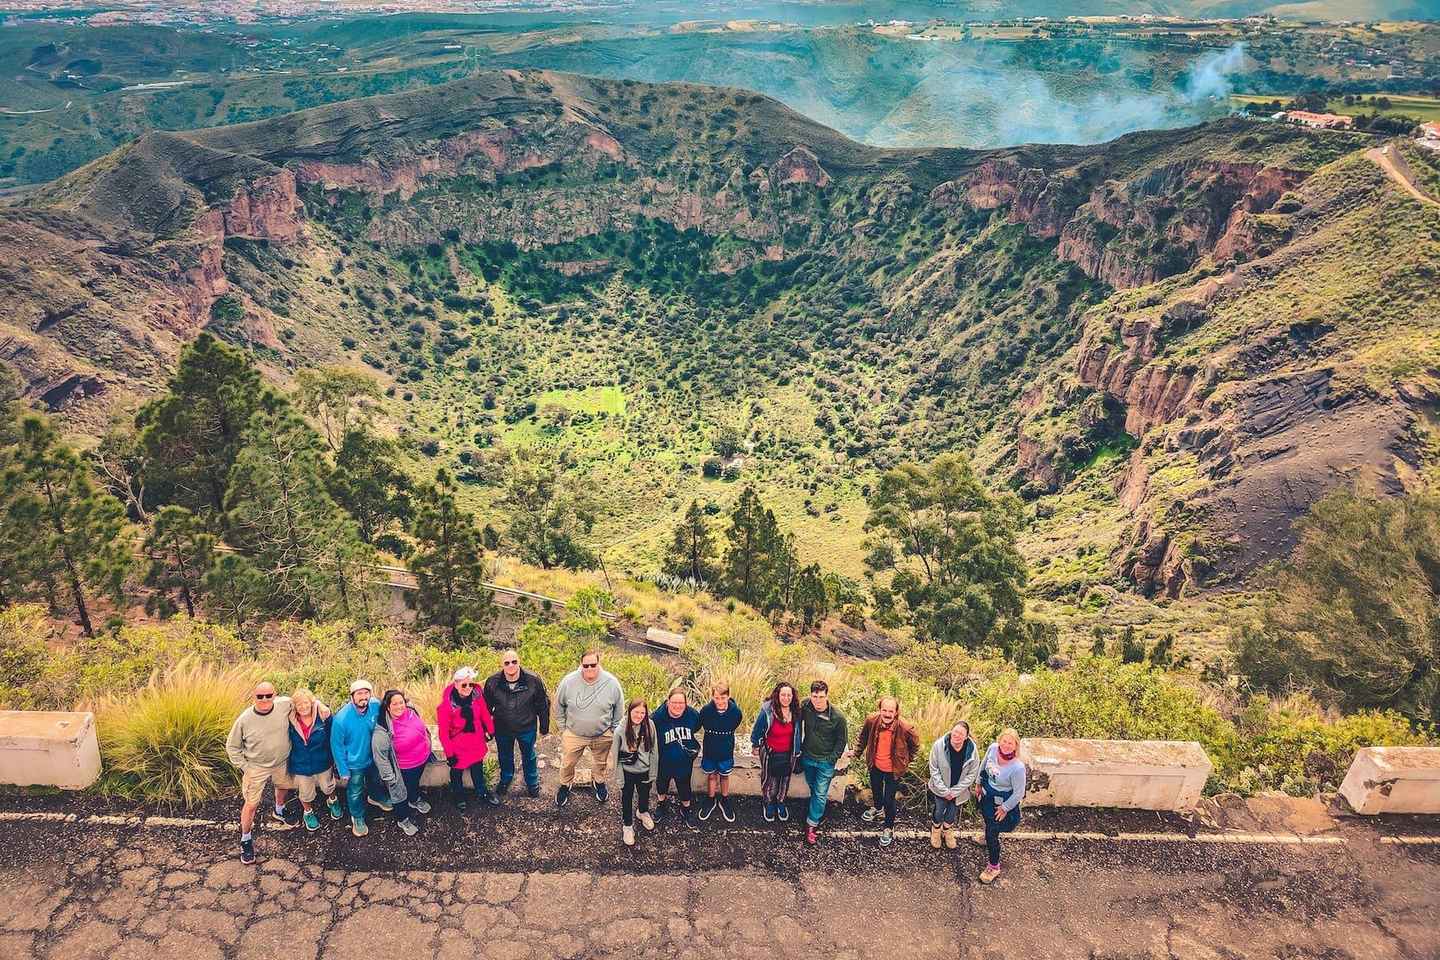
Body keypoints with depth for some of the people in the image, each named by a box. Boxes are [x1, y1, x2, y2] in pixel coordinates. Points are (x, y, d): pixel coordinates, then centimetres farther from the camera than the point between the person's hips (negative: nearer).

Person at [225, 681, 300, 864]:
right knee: (251, 804, 2)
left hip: (282, 763, 3)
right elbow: (232, 746, -9)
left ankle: (279, 812, 61)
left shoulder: (285, 705, -23)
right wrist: (244, 768, -11)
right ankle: (246, 840, 26)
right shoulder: (245, 719, -25)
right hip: (256, 767, -3)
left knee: (283, 787, 28)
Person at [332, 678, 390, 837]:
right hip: (354, 763, -4)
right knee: (355, 793, 18)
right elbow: (337, 746, -20)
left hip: (373, 757, 4)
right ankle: (357, 818, 46)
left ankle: (375, 797, 62)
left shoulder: (376, 706, -23)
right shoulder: (341, 718, -33)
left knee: (376, 781, 31)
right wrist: (343, 771, -14)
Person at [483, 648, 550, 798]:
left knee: (529, 756, 21)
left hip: (527, 729, -1)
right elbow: (487, 706, -3)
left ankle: (532, 783, 47)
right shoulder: (492, 682, -19)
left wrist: (544, 728, -3)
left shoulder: (533, 681, -23)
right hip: (502, 729, 1)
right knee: (505, 756, 25)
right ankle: (505, 779, 54)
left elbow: (543, 705, -10)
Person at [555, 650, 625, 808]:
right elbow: (559, 706, -3)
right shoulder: (568, 682, -21)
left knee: (600, 762, 24)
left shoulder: (611, 683, -20)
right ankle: (565, 785, 45)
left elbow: (619, 709, -3)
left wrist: (614, 730, 3)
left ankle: (599, 781, 53)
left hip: (603, 735, 1)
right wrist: (562, 728, 1)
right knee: (567, 763, 16)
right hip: (573, 734, 0)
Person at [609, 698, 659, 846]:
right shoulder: (620, 730, -19)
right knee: (627, 799, 15)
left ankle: (643, 813, 56)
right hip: (628, 772, -2)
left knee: (644, 795, 25)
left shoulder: (650, 726, -15)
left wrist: (652, 773, -3)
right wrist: (620, 777, -8)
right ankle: (627, 826, 39)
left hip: (645, 771, 2)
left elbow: (654, 751, -6)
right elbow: (615, 755, -10)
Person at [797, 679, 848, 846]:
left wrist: (832, 759, -8)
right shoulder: (805, 707, -18)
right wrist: (800, 747, 8)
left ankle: (812, 824, 17)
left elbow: (842, 741, -10)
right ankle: (824, 799, 52)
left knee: (820, 794, 3)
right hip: (807, 757, 4)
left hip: (825, 761, -4)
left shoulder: (837, 717, -26)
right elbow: (798, 723, 5)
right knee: (812, 786, 25)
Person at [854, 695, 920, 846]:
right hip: (875, 766, 4)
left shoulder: (904, 729, -30)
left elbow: (915, 744, -7)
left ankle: (889, 828, 33)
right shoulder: (871, 721, -24)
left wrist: (905, 761, 1)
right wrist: (857, 751, 6)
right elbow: (863, 737, 0)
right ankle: (877, 809, 62)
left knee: (889, 800, 6)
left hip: (893, 770, -4)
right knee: (875, 790, 29)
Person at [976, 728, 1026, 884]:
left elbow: (1019, 793, -23)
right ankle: (988, 837, 65)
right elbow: (983, 765, 0)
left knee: (992, 833, 5)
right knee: (987, 819, 32)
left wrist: (1005, 808, -11)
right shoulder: (993, 748, -22)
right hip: (987, 793, 6)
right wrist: (979, 784, 11)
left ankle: (994, 866, 28)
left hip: (1002, 800, -6)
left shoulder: (1018, 767, -37)